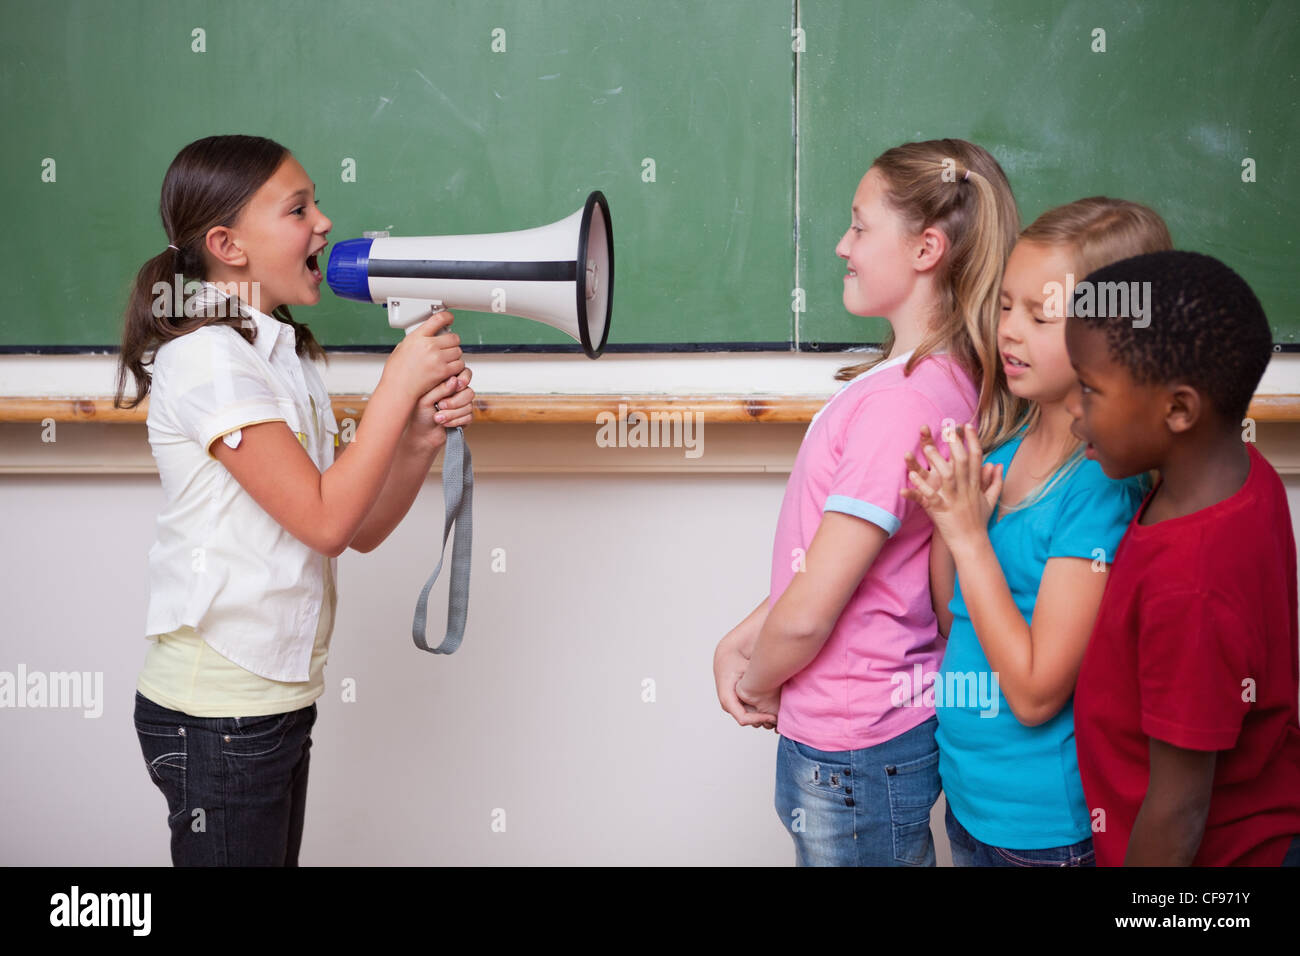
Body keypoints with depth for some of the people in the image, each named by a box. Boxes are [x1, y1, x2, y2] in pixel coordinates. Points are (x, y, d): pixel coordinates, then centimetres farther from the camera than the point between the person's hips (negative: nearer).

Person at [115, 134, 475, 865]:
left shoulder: (287, 358, 12)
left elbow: (363, 529, 8)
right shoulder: (208, 358, -16)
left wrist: (424, 433, -8)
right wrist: (399, 383, -17)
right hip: (218, 720, -8)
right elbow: (327, 519, -22)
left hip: (281, 699, 9)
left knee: (280, 853, 17)